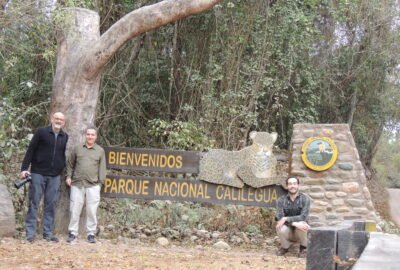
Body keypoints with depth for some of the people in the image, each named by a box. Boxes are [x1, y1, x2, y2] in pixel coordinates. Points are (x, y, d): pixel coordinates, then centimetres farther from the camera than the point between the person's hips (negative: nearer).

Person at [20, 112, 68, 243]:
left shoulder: (65, 137, 9)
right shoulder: (41, 132, -3)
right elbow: (30, 150, -3)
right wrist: (24, 168, -10)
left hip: (55, 176, 3)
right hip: (38, 173, -3)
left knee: (51, 205, 4)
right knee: (34, 203, -1)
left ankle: (48, 233, 9)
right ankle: (30, 233, 2)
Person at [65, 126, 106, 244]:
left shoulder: (100, 151, 8)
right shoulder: (77, 148, 10)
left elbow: (102, 168, 7)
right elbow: (70, 164, 16)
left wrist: (100, 182, -1)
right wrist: (69, 176, 5)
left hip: (93, 185, -1)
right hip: (77, 184, 1)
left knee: (91, 210, 0)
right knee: (74, 209, 2)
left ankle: (91, 233, 7)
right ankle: (73, 232, 10)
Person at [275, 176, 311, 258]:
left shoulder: (305, 199, -10)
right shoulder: (281, 200, -6)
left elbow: (303, 217, -21)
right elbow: (279, 218, -17)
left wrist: (286, 219, -31)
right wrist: (294, 223, -34)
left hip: (300, 231, -1)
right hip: (288, 231, 1)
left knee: (301, 224, -35)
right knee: (280, 229, -33)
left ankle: (304, 247, -4)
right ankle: (285, 247, 2)